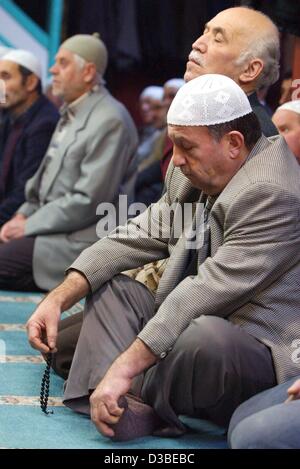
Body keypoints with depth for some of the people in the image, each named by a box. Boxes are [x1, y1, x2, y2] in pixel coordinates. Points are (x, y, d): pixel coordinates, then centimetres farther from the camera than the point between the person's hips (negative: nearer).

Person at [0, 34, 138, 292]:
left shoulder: (110, 121, -15)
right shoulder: (71, 114, 17)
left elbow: (89, 201, -20)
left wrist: (30, 225, -14)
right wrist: (24, 214, 6)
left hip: (82, 240, -9)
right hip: (54, 226, 9)